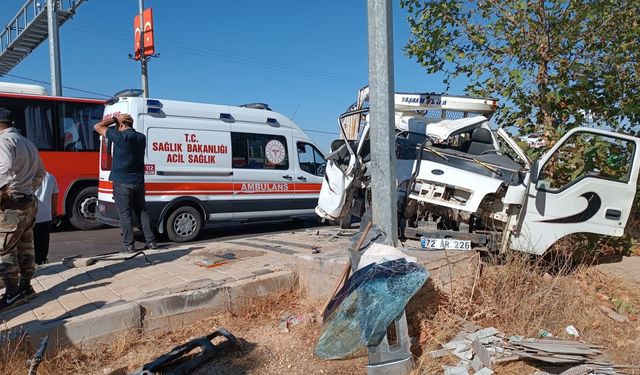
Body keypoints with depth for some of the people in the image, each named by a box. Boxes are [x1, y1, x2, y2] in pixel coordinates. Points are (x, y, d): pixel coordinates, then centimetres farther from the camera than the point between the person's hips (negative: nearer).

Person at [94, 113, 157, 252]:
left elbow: (98, 126, -5)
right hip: (138, 182, 6)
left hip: (122, 183, -6)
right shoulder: (141, 138, 6)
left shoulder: (120, 137, -13)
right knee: (142, 212, 14)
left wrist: (115, 119, 4)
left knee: (125, 214, 1)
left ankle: (129, 245, 2)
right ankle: (151, 241, 13)